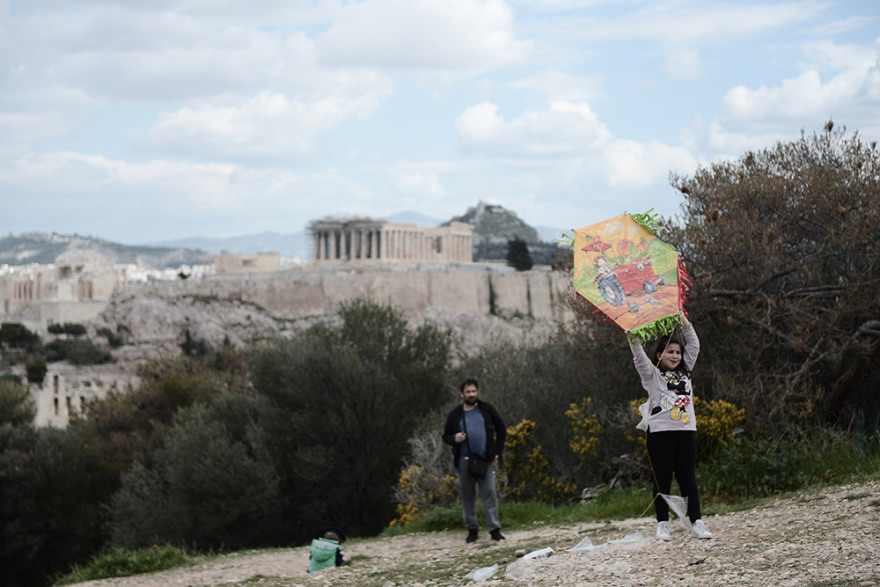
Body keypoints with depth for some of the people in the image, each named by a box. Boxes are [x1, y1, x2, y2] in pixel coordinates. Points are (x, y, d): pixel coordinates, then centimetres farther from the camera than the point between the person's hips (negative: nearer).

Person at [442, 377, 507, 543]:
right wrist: (455, 438, -9)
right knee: (467, 495, 3)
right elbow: (445, 437, 15)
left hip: (485, 460, -1)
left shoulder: (487, 409, 8)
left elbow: (501, 429, 13)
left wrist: (498, 452, 5)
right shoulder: (455, 415, 9)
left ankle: (494, 529, -6)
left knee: (489, 493, -7)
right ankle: (472, 530, 11)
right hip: (464, 460, 1)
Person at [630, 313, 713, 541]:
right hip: (660, 433, -4)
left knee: (688, 479, 3)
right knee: (662, 481, 0)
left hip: (686, 431, 4)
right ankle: (662, 525, 3)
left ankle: (697, 523, 2)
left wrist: (684, 322, 9)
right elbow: (639, 357, -9)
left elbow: (694, 346, 16)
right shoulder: (652, 374, 5)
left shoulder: (684, 372, 17)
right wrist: (633, 339, -22)